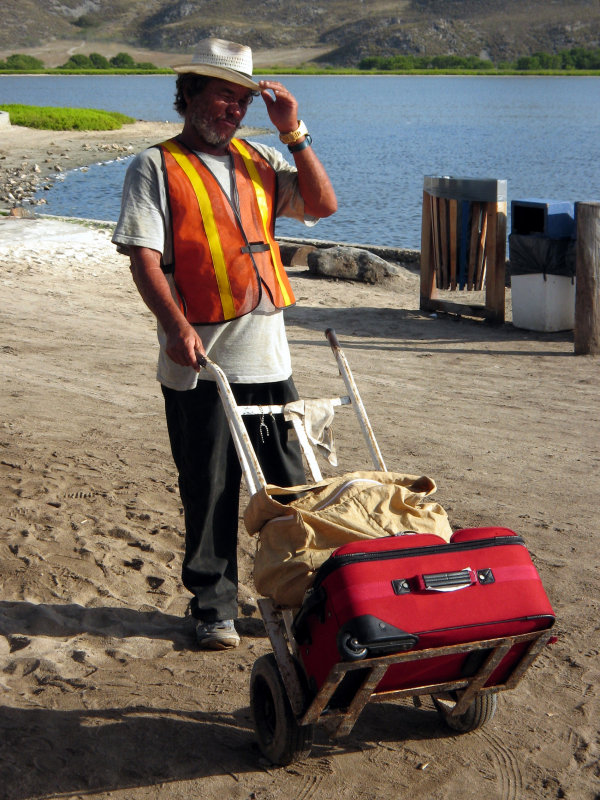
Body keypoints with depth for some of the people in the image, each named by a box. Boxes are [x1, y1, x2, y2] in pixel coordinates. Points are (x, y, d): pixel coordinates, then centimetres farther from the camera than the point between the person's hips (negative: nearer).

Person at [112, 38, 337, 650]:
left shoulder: (260, 161, 15)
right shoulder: (156, 167, 0)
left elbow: (323, 205, 5)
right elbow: (142, 255, -9)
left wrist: (293, 132, -2)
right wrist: (176, 324, -23)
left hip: (268, 354, 5)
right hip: (199, 360, -4)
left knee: (288, 487, 9)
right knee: (209, 493, 3)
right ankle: (213, 607, 17)